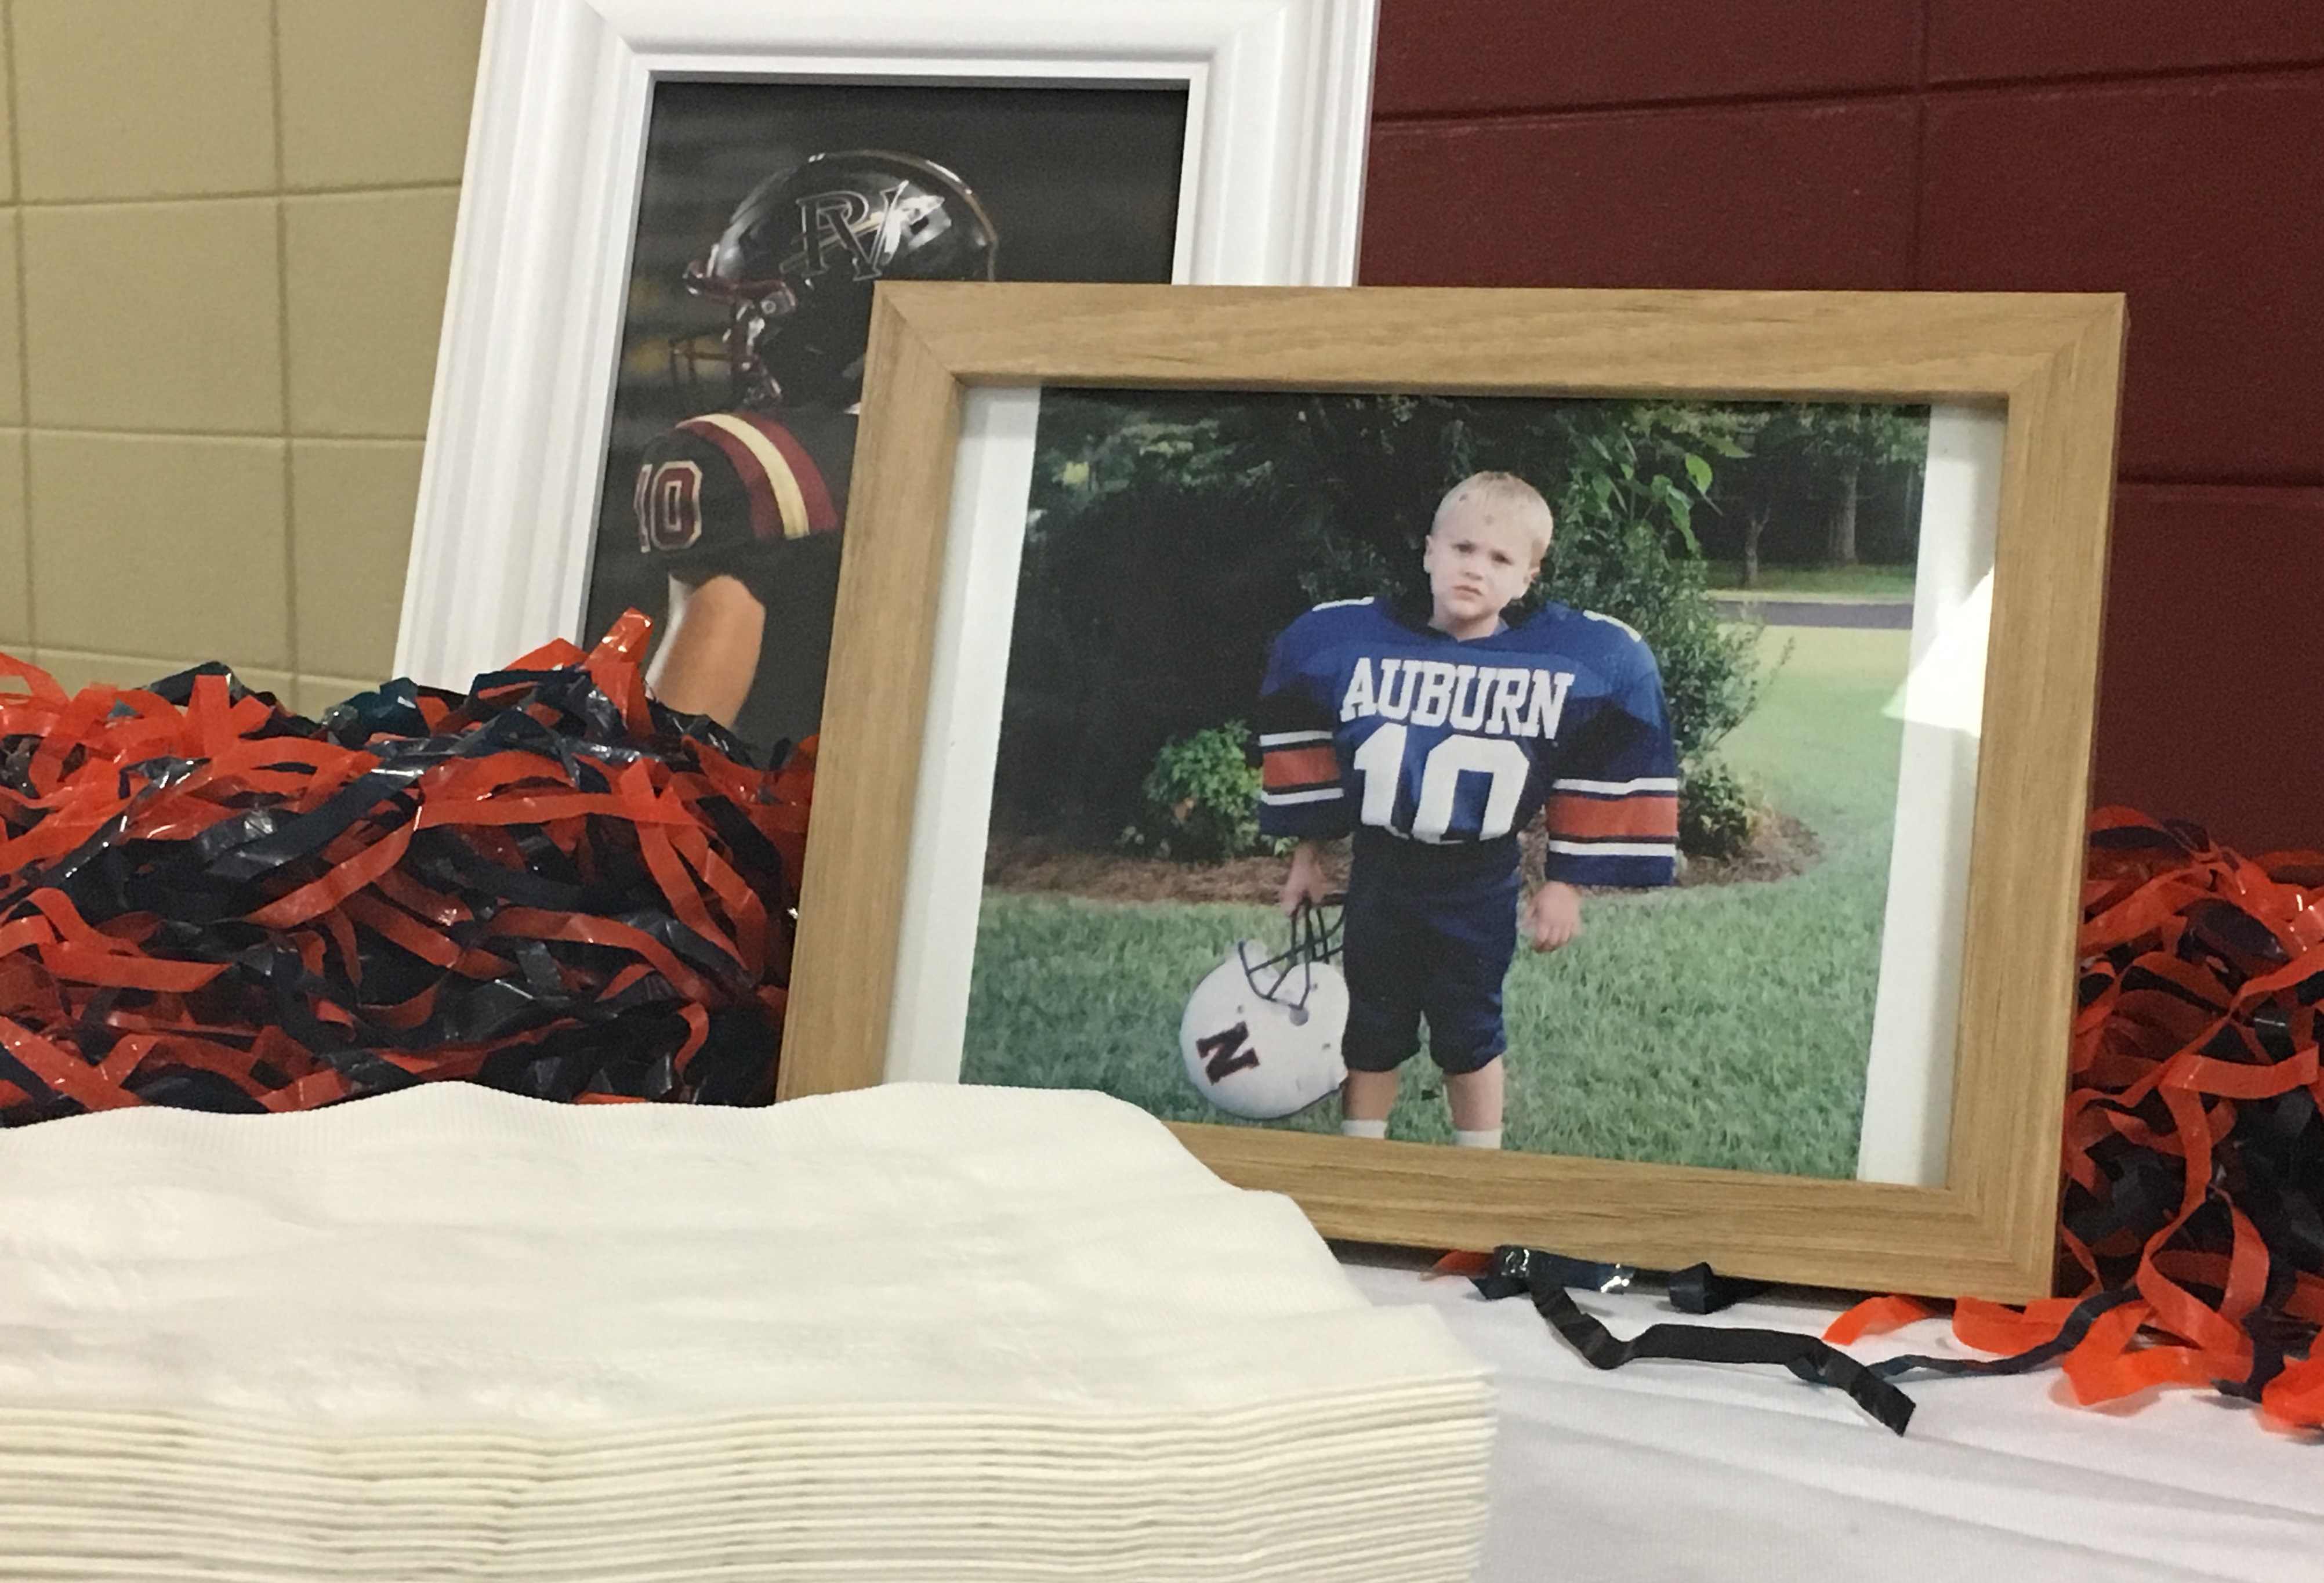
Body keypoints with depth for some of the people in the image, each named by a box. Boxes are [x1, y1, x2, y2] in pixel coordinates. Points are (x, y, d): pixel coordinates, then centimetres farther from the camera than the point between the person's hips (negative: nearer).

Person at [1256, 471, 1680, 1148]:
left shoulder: (1581, 664, -16)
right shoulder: (1348, 640, -12)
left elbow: (1608, 764, -7)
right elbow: (1308, 742, 2)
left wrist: (1566, 879, -6)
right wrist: (1308, 850, 7)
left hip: (1480, 885, -1)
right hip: (1379, 872, 2)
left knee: (1470, 1036, 15)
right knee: (1369, 1032, 15)